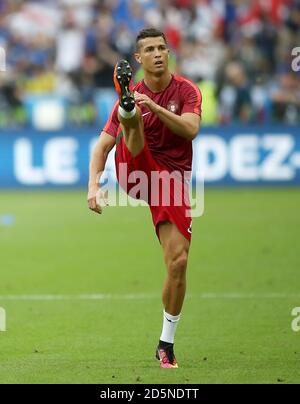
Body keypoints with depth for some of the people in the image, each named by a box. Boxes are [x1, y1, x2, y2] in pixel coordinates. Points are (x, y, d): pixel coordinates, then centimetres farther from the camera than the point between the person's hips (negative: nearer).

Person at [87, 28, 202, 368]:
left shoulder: (186, 91, 2)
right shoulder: (132, 95, 2)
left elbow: (191, 130, -17)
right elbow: (102, 146, 0)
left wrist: (154, 106, -30)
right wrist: (94, 185, -16)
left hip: (173, 176, 0)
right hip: (136, 171, 0)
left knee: (178, 261, -10)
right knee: (132, 117, -28)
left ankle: (166, 343, 4)